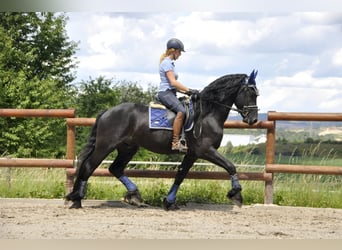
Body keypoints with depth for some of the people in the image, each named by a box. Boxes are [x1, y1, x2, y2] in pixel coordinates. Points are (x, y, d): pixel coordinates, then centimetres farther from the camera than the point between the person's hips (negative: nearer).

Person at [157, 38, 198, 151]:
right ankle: (175, 142, -34)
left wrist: (185, 91, 12)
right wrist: (188, 90, -16)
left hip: (170, 93, 11)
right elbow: (173, 82, -17)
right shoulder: (166, 63, -9)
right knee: (181, 111, -30)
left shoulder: (170, 63, 22)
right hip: (165, 92, -11)